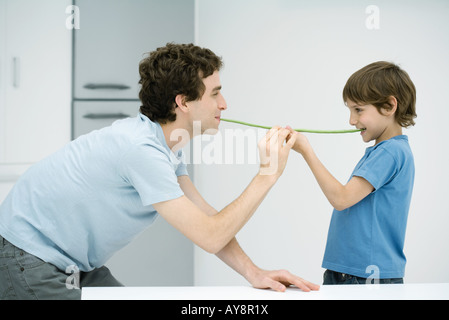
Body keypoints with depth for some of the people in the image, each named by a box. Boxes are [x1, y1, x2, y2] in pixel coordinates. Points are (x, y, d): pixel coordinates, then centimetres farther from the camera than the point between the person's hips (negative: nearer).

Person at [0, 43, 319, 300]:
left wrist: (254, 273, -7)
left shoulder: (169, 142, 4)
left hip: (73, 263, 10)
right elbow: (210, 237, -26)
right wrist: (268, 174, -21)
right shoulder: (143, 149, -28)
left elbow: (206, 216, 5)